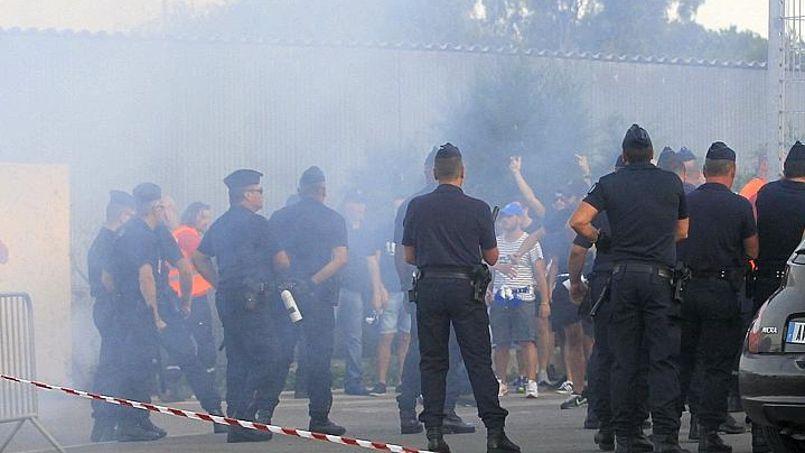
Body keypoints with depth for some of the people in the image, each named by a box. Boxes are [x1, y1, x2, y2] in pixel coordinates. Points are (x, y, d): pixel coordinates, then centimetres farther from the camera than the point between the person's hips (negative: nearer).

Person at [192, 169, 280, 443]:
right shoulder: (255, 222, -8)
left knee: (237, 360, 11)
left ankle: (235, 421, 11)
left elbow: (199, 259, 22)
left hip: (226, 298, 9)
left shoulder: (219, 224, 16)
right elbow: (280, 260, -5)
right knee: (267, 357, -8)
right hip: (251, 300, -9)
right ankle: (244, 418, -15)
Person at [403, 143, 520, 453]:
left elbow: (409, 256, 8)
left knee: (432, 362, 7)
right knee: (479, 361, 0)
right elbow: (492, 257, 4)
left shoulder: (416, 207, 3)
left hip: (429, 287, 1)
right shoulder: (478, 209, -2)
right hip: (466, 287, -1)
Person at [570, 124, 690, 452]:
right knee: (663, 360, -3)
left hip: (623, 275, 1)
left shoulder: (610, 184, 5)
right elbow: (682, 232, 14)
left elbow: (578, 221, -5)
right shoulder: (671, 182, 6)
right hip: (660, 277, -1)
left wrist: (600, 241, 11)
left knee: (624, 361, 6)